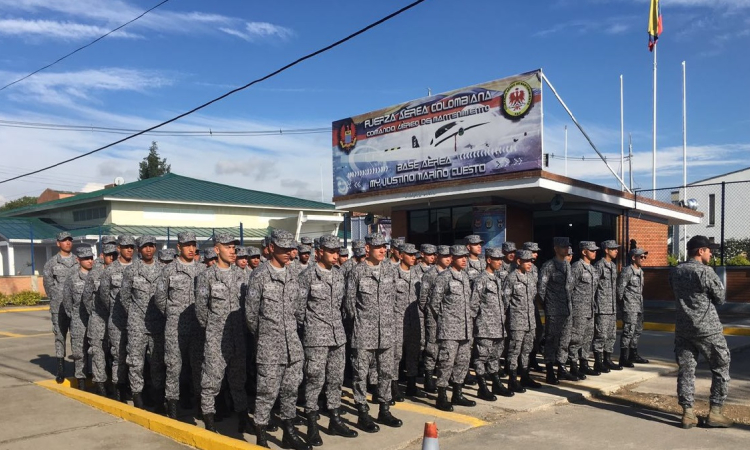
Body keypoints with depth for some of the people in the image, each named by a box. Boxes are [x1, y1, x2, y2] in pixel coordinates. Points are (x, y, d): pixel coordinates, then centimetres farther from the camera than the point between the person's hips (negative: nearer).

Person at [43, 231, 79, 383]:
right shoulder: (51, 263, 5)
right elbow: (48, 285, 5)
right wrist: (57, 300, -1)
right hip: (59, 307, -1)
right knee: (60, 336, 2)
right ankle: (61, 370, 9)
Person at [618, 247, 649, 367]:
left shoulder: (641, 271, 15)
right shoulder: (627, 271, -13)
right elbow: (619, 288, -14)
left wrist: (641, 305, 17)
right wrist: (622, 303, -7)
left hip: (639, 306, 9)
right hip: (630, 307, -9)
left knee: (638, 330, 16)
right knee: (628, 331, -10)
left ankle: (633, 355, 29)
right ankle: (624, 359, -6)